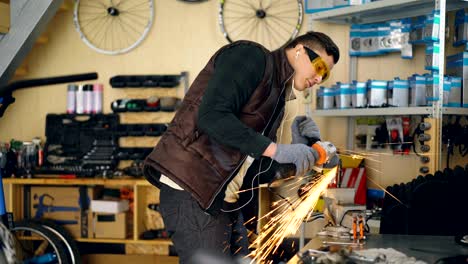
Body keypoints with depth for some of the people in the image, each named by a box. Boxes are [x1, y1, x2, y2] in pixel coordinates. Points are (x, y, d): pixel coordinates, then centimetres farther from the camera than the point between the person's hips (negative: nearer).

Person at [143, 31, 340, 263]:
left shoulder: (277, 98, 20)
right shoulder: (250, 56, -5)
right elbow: (211, 117, -21)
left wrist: (296, 148, 4)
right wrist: (276, 150, -20)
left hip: (225, 201, 10)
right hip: (191, 190, -10)